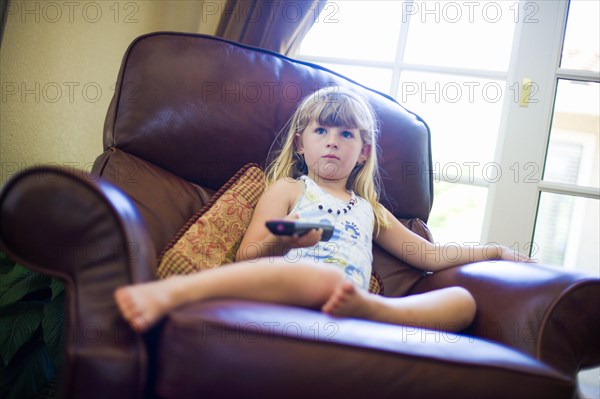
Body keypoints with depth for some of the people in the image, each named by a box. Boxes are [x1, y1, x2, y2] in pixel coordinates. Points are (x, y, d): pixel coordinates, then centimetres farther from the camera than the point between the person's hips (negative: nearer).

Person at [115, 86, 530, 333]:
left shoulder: (369, 209, 35)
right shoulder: (288, 189, 21)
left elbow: (430, 255, 39)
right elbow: (245, 258, 9)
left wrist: (495, 250, 34)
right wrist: (279, 244, -13)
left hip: (351, 310, 5)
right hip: (293, 283, -5)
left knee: (463, 301, -15)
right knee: (329, 278, -43)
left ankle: (368, 307, -43)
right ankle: (174, 290, -57)